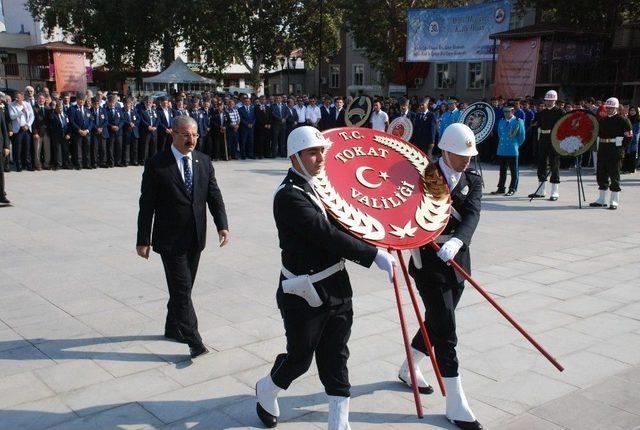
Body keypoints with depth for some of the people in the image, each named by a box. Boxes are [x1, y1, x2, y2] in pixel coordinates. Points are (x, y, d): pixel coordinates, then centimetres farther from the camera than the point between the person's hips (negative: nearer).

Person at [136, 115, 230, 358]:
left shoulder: (204, 162, 5)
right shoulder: (157, 164, -9)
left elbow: (214, 196, 2)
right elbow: (147, 205, -7)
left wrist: (222, 225, -13)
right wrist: (143, 240, -7)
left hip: (196, 238, 5)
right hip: (170, 239, -5)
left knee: (182, 288, 17)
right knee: (182, 289, -7)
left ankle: (173, 328, 34)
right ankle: (194, 341, -3)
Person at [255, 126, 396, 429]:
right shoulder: (289, 196, -21)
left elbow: (338, 226, 16)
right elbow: (327, 236, -28)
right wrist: (374, 255, -25)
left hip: (337, 288, 7)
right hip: (305, 295, -7)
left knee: (335, 359, 13)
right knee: (300, 358, 12)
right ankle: (266, 390, 43)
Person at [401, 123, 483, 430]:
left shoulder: (473, 181, 1)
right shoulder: (422, 175, -9)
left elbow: (472, 215, -16)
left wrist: (456, 241, -36)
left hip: (458, 260, 5)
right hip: (428, 262, -5)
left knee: (436, 322, 19)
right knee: (446, 332, -5)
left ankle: (409, 369, 45)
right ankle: (456, 405, 4)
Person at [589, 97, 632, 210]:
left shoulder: (622, 120, -5)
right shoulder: (602, 120, 12)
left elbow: (628, 135, -8)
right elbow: (598, 133, 20)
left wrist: (620, 147, -11)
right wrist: (599, 146, 7)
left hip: (615, 150, -6)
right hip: (602, 149, 6)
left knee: (614, 175, -2)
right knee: (601, 174, 9)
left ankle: (614, 201, 3)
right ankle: (601, 200, 18)